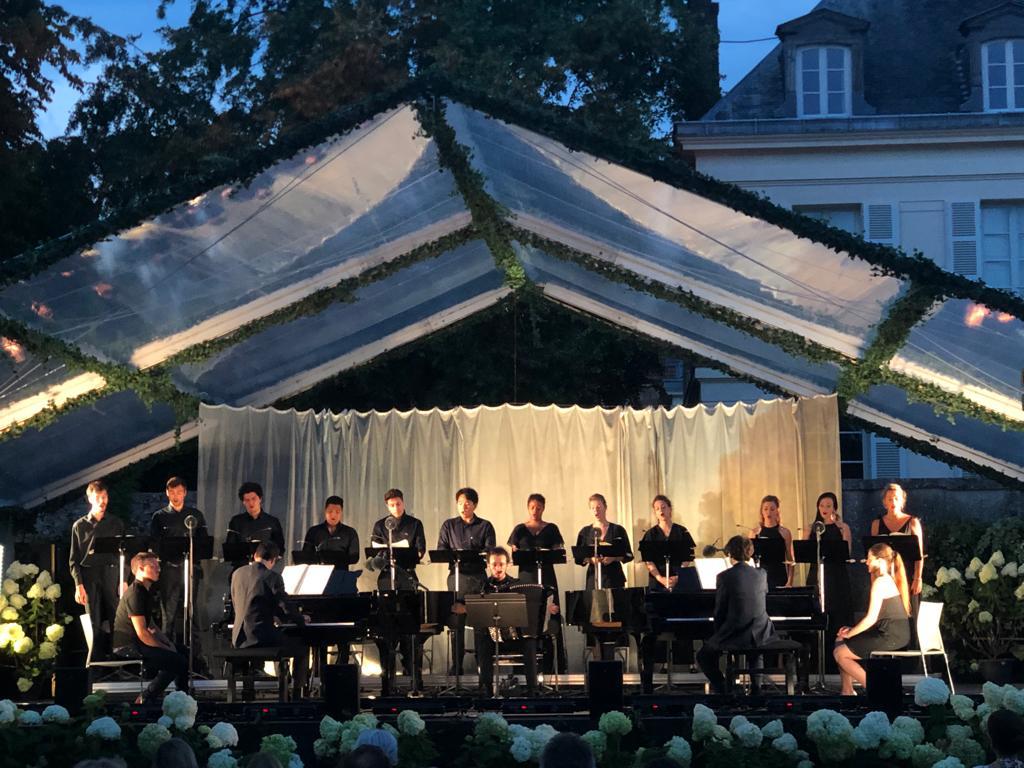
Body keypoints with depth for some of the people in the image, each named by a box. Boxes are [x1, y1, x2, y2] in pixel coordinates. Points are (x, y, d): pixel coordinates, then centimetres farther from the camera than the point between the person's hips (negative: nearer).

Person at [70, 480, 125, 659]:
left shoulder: (116, 523, 11)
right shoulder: (79, 526, 7)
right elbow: (74, 559, 5)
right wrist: (78, 584, -5)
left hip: (112, 575, 1)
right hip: (89, 577, -1)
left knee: (114, 619, -4)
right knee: (95, 622, 0)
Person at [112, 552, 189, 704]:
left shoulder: (146, 591, 14)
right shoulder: (135, 594, -20)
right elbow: (142, 633, -23)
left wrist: (167, 642, 8)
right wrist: (166, 649, -13)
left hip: (137, 642, 11)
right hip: (127, 646, -11)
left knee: (184, 652, 12)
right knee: (178, 661, -19)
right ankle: (146, 699, -8)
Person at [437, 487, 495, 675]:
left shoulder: (485, 526, 8)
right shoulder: (449, 525, 12)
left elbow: (489, 551, -2)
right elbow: (441, 550, 5)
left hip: (478, 576, -1)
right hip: (456, 576, 1)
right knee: (456, 623, -1)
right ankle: (456, 665, 5)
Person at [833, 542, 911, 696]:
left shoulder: (880, 582, -15)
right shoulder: (889, 580, 16)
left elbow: (871, 618, -19)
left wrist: (849, 634, -6)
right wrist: (852, 630, 9)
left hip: (891, 637, -10)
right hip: (897, 633, 10)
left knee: (839, 653, -5)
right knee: (840, 642, 17)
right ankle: (847, 692, 18)